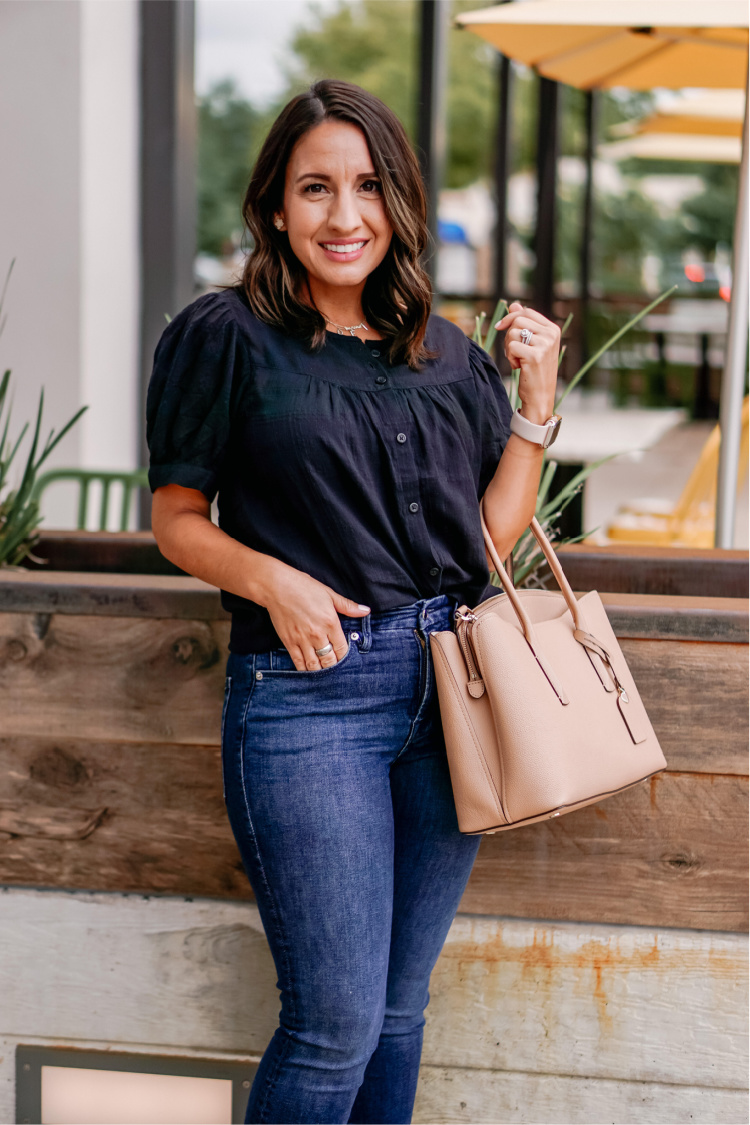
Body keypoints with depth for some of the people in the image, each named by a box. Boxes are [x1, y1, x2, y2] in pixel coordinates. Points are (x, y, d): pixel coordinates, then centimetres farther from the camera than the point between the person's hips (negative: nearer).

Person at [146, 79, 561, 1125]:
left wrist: (537, 396, 3)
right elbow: (178, 519, 2)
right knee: (335, 1028, -4)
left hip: (451, 681, 5)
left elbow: (494, 535, 11)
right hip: (308, 692, -5)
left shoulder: (447, 353, 11)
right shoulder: (226, 335, -2)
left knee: (399, 1011, 14)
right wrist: (273, 580, -16)